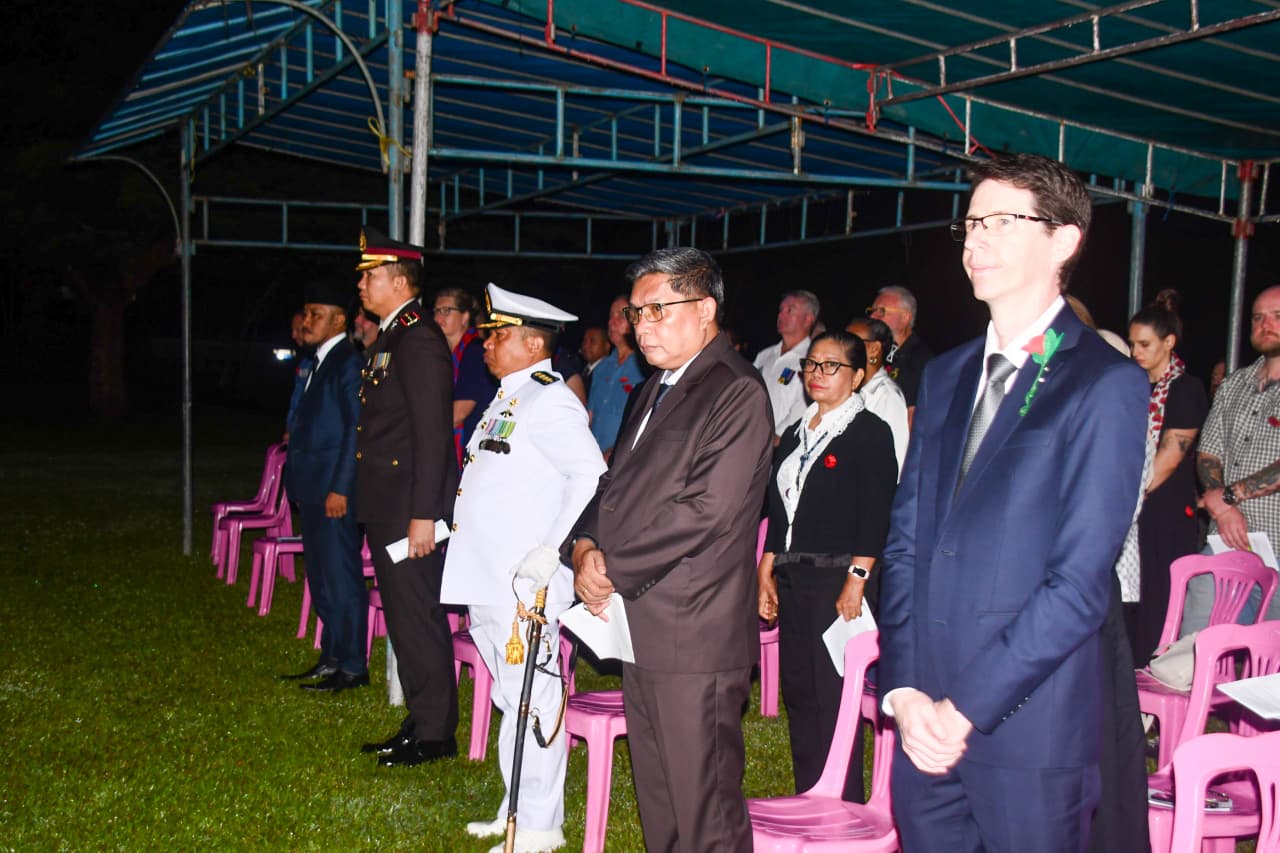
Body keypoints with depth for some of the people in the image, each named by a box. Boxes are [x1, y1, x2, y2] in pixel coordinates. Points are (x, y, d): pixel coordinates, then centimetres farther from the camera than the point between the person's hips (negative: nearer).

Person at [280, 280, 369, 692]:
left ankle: (352, 667, 2)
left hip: (336, 489, -10)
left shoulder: (349, 362, -12)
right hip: (314, 488, 10)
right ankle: (331, 658, 24)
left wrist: (340, 487, -20)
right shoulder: (321, 362, 17)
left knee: (342, 577, -5)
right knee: (321, 577, 14)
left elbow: (357, 428, -17)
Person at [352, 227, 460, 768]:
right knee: (403, 618, 15)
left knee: (419, 619, -3)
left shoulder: (420, 341, -14)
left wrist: (423, 515, -22)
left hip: (411, 507, -10)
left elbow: (433, 435, -20)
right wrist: (373, 509, 17)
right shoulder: (388, 339, 16)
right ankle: (419, 722, 25)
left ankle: (435, 733, 7)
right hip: (385, 508, 10)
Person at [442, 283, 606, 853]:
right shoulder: (506, 400, 18)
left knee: (530, 700, -3)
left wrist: (552, 551, -26)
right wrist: (445, 522, 21)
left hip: (523, 585, -10)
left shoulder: (548, 401, -13)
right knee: (510, 699, 18)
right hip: (486, 579, 10)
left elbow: (591, 475, -24)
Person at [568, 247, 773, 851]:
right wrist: (585, 545, -1)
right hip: (642, 627, 9)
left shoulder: (737, 394, -13)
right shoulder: (657, 388, 18)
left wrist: (612, 570, -13)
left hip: (695, 637, -9)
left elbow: (705, 511, -20)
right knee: (657, 802, 18)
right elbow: (616, 482, 19)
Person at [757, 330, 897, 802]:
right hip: (792, 580, 7)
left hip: (838, 580, -7)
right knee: (797, 692, 10)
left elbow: (876, 514, -12)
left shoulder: (869, 432, -5)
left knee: (834, 699, -5)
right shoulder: (796, 434, 17)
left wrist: (856, 581, -18)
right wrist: (766, 574, 14)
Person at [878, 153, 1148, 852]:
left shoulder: (1106, 385, -7)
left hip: (1031, 725, -5)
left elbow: (1081, 580, -13)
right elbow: (904, 541, 10)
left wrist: (965, 708, -13)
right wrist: (902, 689, -2)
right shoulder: (945, 376, 14)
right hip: (926, 723, 5)